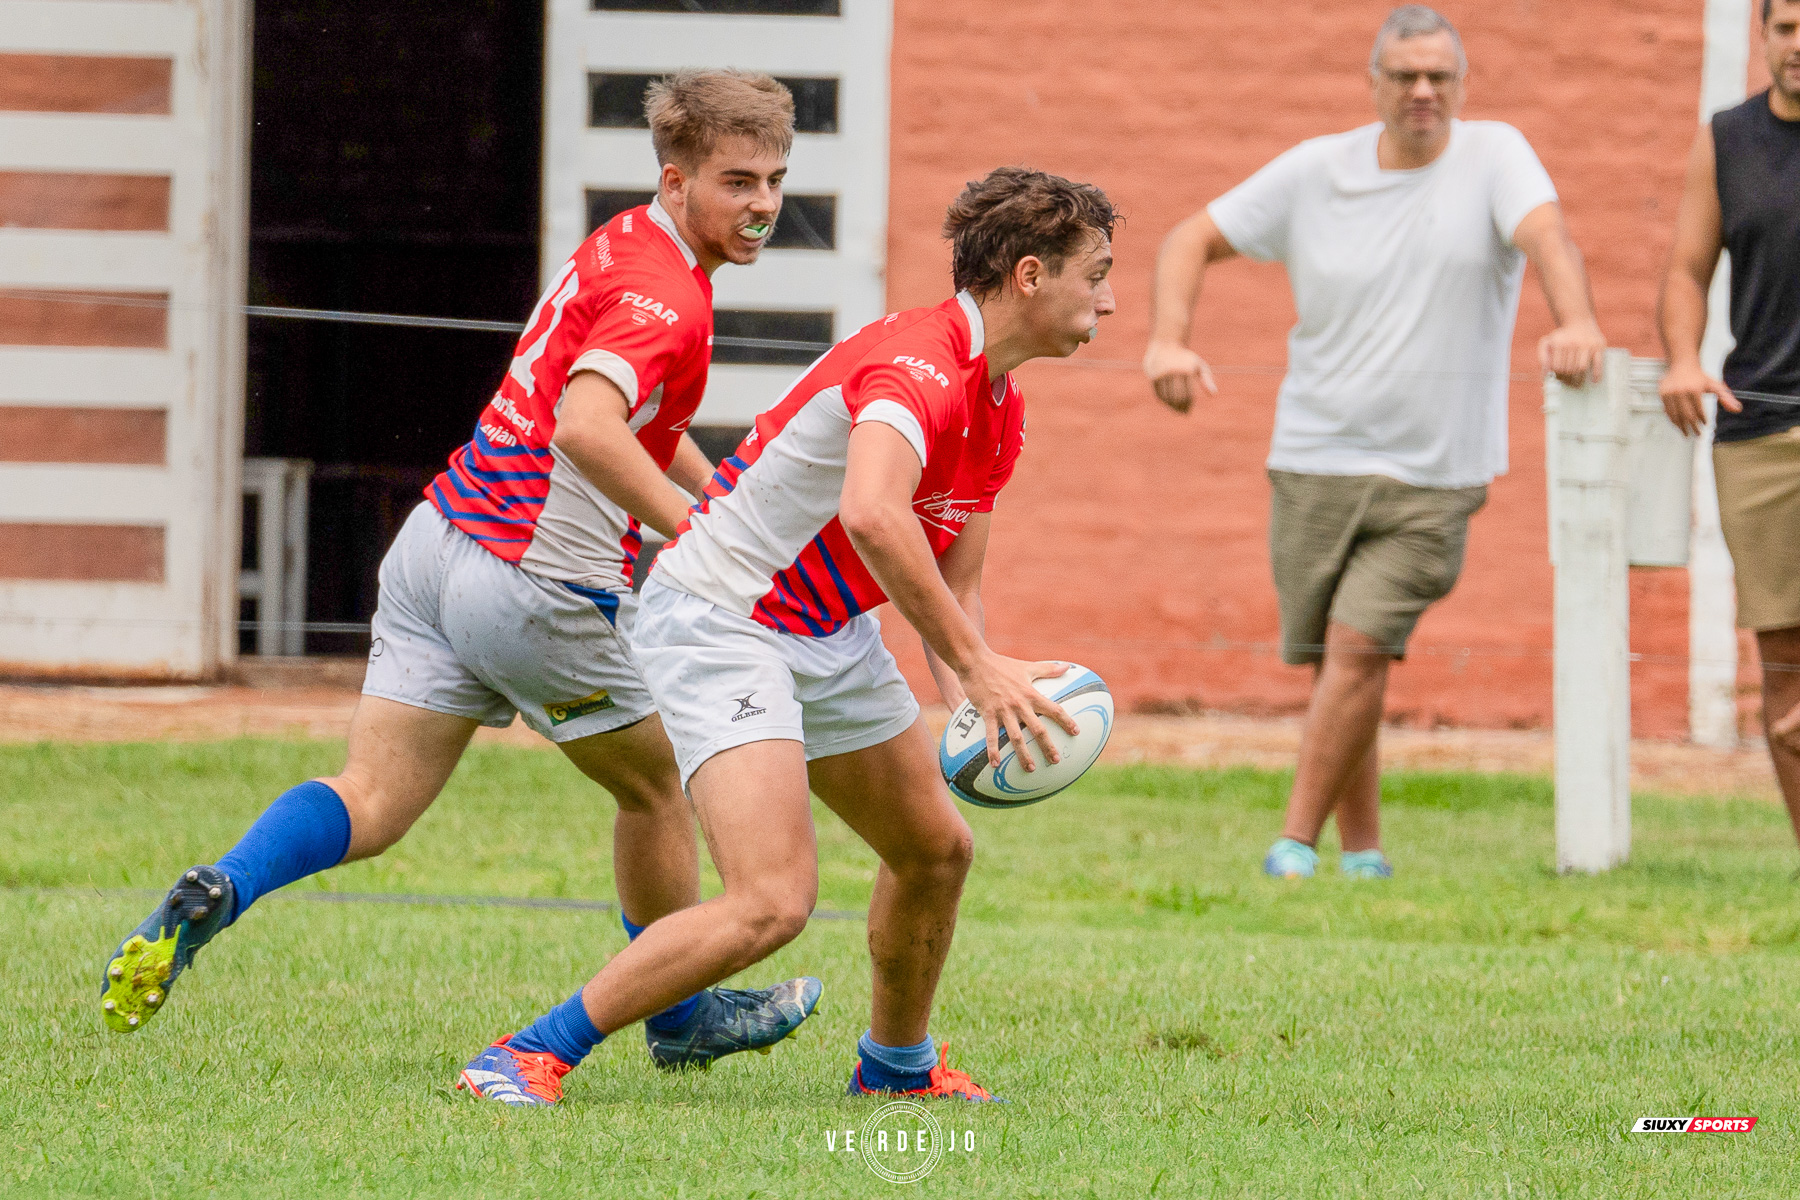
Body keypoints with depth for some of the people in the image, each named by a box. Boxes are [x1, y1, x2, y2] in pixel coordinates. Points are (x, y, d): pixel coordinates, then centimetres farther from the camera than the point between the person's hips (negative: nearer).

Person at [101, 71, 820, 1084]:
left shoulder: (627, 246, 15)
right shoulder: (665, 298, -17)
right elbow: (586, 427, -35)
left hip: (441, 544, 8)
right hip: (536, 590, -8)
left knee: (372, 807, 1)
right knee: (658, 786, 16)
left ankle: (219, 891, -24)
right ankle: (682, 1017, 31)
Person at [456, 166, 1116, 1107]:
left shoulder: (1000, 409, 8)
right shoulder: (921, 362, -25)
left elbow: (954, 582, 13)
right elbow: (871, 514, -44)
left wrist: (966, 702, -8)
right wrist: (974, 664, -40)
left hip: (827, 635, 10)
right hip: (717, 621, -10)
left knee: (936, 849, 20)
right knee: (772, 901, -23)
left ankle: (896, 1063, 44)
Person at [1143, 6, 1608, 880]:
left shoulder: (1492, 158, -2)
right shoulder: (1315, 171, 4)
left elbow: (1545, 234, -21)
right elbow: (1194, 240, 10)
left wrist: (1575, 324, -43)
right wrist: (1167, 340, -9)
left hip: (1433, 475, -3)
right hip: (1314, 461, 3)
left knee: (1359, 648, -15)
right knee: (1330, 662, 5)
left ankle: (1296, 841, -7)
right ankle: (1362, 849, 19)